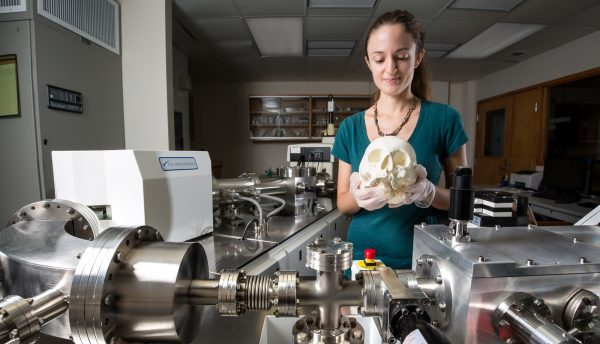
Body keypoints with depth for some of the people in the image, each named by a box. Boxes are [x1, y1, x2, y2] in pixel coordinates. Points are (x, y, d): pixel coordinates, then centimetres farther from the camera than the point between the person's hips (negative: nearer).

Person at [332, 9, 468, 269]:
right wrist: (359, 196, -20)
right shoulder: (351, 128, -2)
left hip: (420, 259, -1)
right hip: (362, 256, 2)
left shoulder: (444, 119, -7)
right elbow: (342, 204, 2)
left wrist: (427, 192, -22)